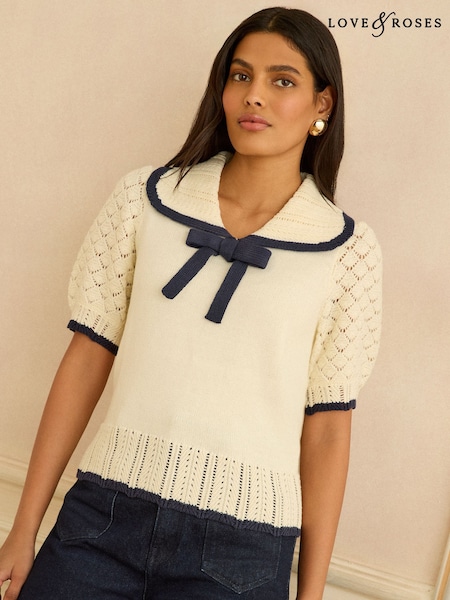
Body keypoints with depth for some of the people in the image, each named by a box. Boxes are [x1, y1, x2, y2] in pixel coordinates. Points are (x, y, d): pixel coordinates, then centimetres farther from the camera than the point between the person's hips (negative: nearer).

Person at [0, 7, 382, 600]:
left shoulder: (347, 250, -3)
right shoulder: (144, 199, -1)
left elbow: (327, 426, -1)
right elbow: (88, 357, 1)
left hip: (243, 548, 0)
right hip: (103, 514, 1)